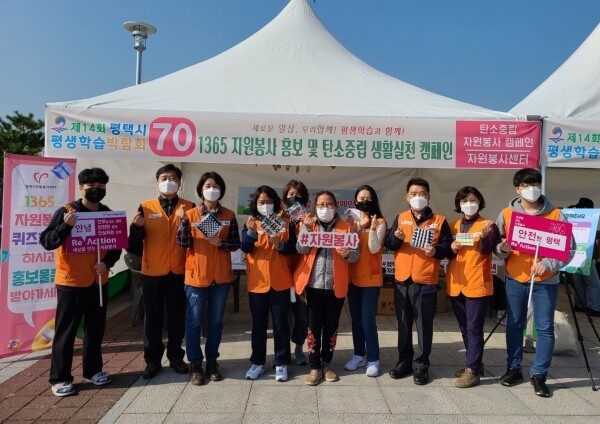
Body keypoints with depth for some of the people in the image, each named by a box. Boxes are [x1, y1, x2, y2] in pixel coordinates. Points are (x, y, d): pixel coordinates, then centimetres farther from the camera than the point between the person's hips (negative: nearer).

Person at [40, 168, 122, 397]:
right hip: (71, 282, -4)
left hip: (99, 282, 5)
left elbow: (117, 245, 10)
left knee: (96, 328, 14)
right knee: (66, 331, 3)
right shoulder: (66, 212, -8)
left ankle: (93, 369, 29)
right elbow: (46, 241, -14)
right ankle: (60, 378, 15)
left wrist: (107, 262, -8)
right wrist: (66, 226, -30)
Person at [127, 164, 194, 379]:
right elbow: (135, 244, 0)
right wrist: (137, 227, -20)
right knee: (152, 318, 10)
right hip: (152, 272, 0)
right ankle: (153, 360, 24)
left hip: (179, 272, 0)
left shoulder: (189, 207, 2)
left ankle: (176, 357, 26)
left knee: (177, 317, 11)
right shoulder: (145, 207, 2)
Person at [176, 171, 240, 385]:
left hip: (221, 276, 2)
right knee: (194, 322, 5)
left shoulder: (229, 215, 2)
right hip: (196, 276, -2)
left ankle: (212, 361, 26)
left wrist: (220, 243, -17)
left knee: (216, 321, 12)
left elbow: (236, 244, 1)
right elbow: (183, 244, -9)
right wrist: (183, 222, -22)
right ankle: (195, 364, 19)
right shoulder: (191, 214, -2)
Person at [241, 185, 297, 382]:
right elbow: (245, 248, -10)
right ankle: (257, 362, 23)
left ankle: (281, 364, 18)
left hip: (280, 281, -1)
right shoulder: (251, 223, 5)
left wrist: (280, 244, -21)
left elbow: (292, 248, -2)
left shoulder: (286, 222, 3)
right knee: (258, 324, 11)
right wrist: (251, 231, -28)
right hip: (257, 282, 1)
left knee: (280, 324, 6)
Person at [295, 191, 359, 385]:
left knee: (331, 326, 10)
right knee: (313, 326, 3)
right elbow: (301, 249, -9)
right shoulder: (308, 224, 6)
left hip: (336, 285, 1)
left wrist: (347, 254, -22)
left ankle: (326, 364, 26)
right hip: (314, 284, -1)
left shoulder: (346, 227, 5)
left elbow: (356, 254, -1)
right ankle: (315, 367, 16)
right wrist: (307, 229, -21)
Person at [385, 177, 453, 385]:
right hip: (402, 280, 3)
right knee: (404, 324, 11)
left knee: (424, 324, 3)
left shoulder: (439, 221, 3)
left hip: (425, 281, -2)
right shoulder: (400, 218, 9)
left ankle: (422, 365, 16)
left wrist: (436, 251, -18)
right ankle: (404, 361, 24)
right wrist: (396, 238, -16)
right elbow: (389, 245, 5)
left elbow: (448, 246, 2)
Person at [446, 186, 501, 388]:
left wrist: (484, 236, -39)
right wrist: (451, 248, -9)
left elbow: (487, 250, -18)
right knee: (465, 329, 14)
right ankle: (474, 363, 28)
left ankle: (473, 370, 4)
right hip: (456, 284, 6)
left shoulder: (488, 225, -3)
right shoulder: (453, 226, 11)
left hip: (477, 284, -5)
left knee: (474, 328, -3)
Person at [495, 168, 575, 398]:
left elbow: (569, 249, -5)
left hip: (546, 281, -1)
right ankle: (513, 368, 25)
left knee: (545, 327, 4)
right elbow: (496, 247, 4)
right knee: (514, 325, 10)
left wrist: (547, 264, -20)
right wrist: (502, 248, -19)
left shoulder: (555, 215, -3)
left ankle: (539, 374, 17)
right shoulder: (506, 214, 0)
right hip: (515, 279, 1)